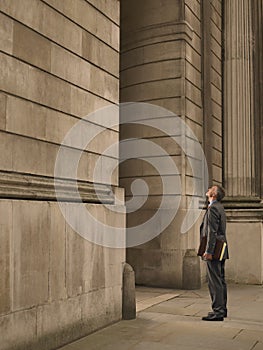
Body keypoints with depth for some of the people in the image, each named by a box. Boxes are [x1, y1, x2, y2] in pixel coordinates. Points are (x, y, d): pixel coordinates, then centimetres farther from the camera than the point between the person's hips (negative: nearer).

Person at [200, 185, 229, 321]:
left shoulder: (213, 208, -14)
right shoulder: (219, 207, 17)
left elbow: (212, 232, -20)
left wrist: (208, 251, -21)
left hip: (214, 251, -10)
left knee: (214, 282, -7)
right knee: (220, 280, 15)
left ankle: (217, 311, -3)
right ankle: (222, 309, 23)